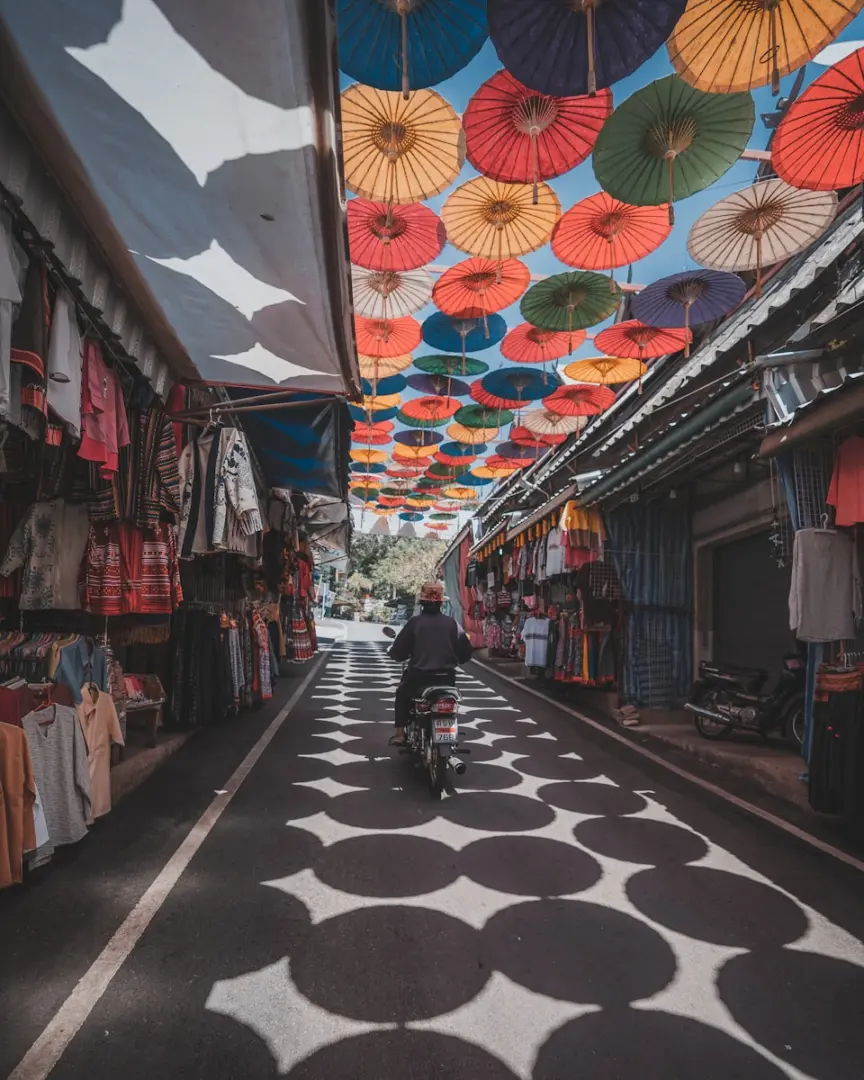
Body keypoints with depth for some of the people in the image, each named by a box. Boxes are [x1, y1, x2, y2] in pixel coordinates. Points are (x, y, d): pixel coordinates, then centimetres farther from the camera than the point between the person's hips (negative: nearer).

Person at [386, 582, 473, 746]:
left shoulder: (414, 622, -6)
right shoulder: (451, 623, 1)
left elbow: (398, 652, -5)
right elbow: (466, 652, 5)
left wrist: (393, 652, 19)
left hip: (419, 675, -2)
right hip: (447, 677, 2)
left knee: (402, 694, 28)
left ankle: (400, 734, 23)